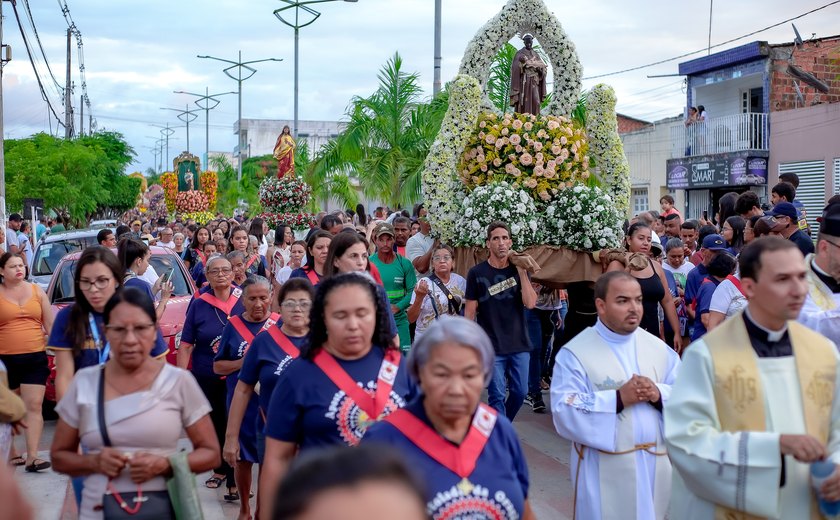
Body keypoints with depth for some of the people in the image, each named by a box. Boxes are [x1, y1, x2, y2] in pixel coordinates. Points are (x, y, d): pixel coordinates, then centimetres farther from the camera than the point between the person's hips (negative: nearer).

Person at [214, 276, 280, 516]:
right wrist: (242, 363, -12)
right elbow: (218, 366, 6)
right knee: (242, 456, 10)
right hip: (241, 404, 1)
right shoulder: (233, 325, 2)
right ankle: (244, 508, 28)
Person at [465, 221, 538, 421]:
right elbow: (470, 311, 0)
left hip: (519, 345, 3)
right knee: (497, 396, -2)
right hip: (491, 347, -3)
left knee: (520, 392, 8)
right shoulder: (477, 273, -2)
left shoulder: (519, 271, 5)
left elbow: (530, 303, -7)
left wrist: (521, 271, -11)